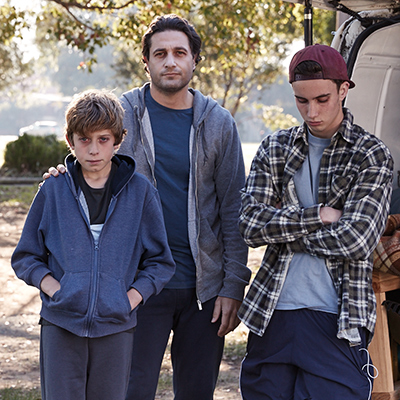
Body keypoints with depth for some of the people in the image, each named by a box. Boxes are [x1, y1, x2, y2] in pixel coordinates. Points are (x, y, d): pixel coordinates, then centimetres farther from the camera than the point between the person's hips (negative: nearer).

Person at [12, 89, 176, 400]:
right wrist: (51, 286, -6)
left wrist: (132, 297, -6)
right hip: (61, 326, 0)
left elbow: (160, 261, 8)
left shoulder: (140, 191, 3)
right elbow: (25, 257, 11)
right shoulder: (53, 191, 5)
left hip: (116, 327, 0)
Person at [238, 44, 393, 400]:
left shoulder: (372, 155, -2)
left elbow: (354, 240, -13)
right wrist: (317, 216, -11)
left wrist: (282, 228, -4)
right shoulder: (274, 149, 10)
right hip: (271, 315, 4)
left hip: (337, 322, -3)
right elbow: (251, 225, -1)